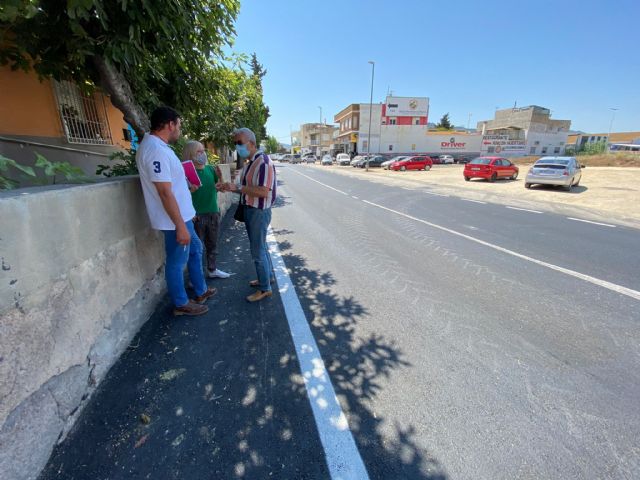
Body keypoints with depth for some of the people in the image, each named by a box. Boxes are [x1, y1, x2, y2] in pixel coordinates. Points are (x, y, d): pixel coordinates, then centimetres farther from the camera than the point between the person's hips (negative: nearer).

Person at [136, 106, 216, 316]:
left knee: (195, 250, 22)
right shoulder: (156, 150, -23)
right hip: (175, 220, -11)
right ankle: (181, 304, 24)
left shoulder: (156, 146, 10)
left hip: (182, 215, 11)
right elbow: (165, 192, -27)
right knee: (177, 262, 5)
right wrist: (180, 226, -25)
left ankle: (201, 291, 37)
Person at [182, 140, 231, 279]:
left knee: (212, 244, 17)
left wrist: (220, 177, -6)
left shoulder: (210, 169, 5)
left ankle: (212, 270, 34)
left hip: (213, 213, 6)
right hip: (197, 215, -5)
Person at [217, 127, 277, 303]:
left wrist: (237, 187, -25)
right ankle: (268, 276, 36)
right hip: (251, 210, 10)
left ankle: (265, 288, 11)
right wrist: (230, 188, 3)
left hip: (259, 212, -10)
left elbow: (263, 191, -26)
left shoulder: (263, 162, -18)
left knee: (258, 251, -2)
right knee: (260, 247, 20)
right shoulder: (249, 163, 11)